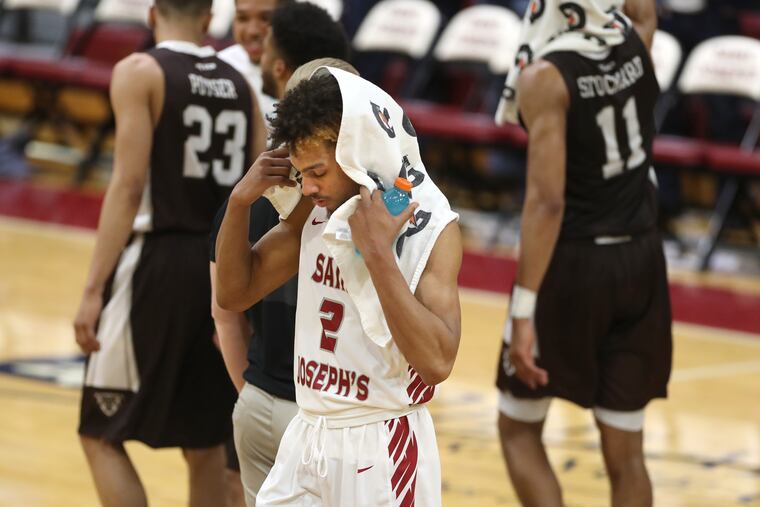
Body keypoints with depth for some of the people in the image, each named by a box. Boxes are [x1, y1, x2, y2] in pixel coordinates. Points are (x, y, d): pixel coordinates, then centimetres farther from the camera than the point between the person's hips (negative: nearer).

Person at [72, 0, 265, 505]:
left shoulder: (140, 72, -6)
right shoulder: (238, 84, 10)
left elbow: (129, 185, -14)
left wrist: (94, 288, -15)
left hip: (157, 259, -6)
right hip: (224, 268, 6)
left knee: (102, 435, 2)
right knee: (204, 440, 15)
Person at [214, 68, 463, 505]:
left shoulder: (431, 228, -16)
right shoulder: (315, 211, 3)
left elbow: (437, 362, -26)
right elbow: (234, 292, 11)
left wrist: (377, 252, -29)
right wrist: (241, 201, -4)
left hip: (382, 449, -6)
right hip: (307, 438, 6)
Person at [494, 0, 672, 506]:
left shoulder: (545, 79, -18)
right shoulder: (638, 41, -2)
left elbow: (547, 201, -23)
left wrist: (524, 309, -23)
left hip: (573, 262, -5)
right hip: (641, 259, 5)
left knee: (519, 428, 13)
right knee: (625, 451, 10)